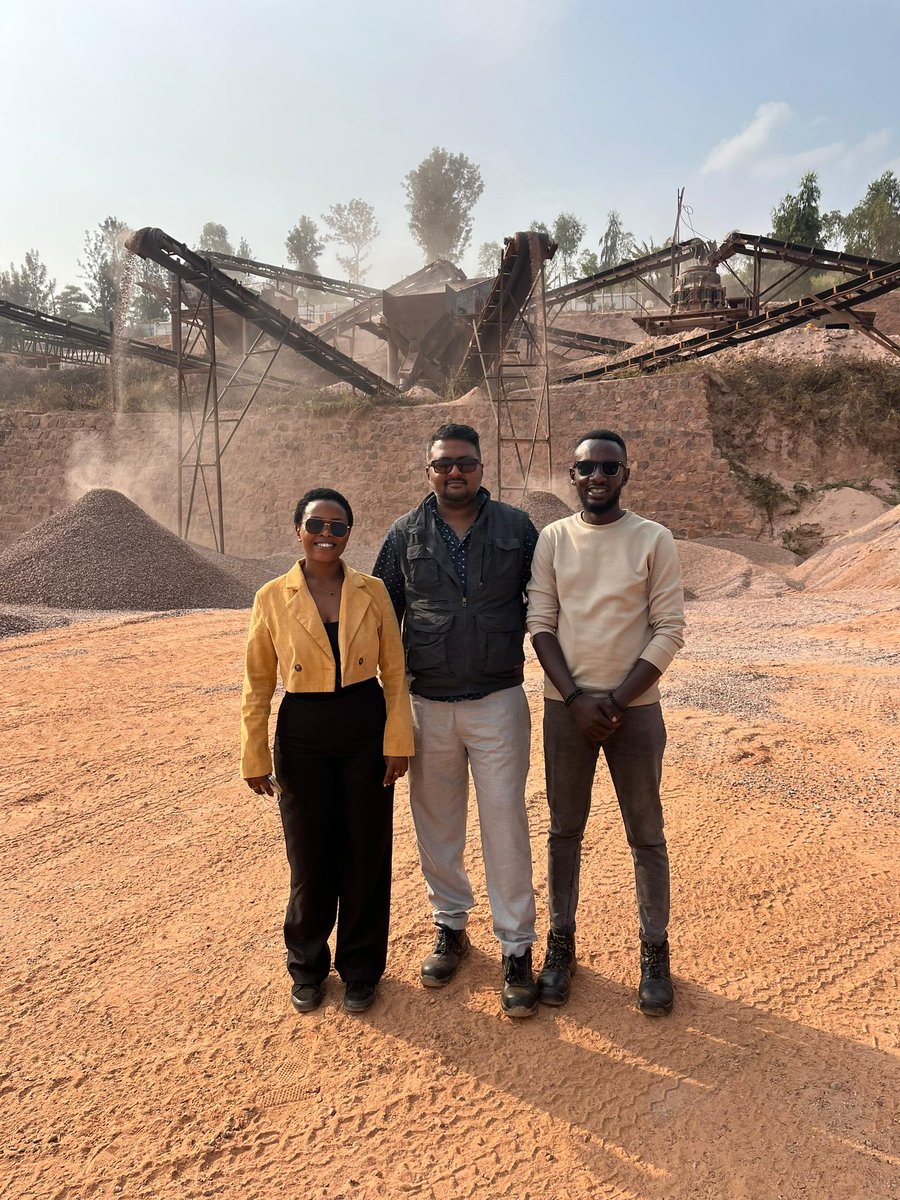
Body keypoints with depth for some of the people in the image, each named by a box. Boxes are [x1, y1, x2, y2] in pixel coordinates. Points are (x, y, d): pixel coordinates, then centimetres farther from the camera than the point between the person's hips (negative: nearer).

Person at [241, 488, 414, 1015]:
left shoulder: (373, 591, -2)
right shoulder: (273, 598, -4)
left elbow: (394, 671, 2)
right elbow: (259, 683, 1)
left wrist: (398, 740, -3)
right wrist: (255, 756, 1)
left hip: (366, 729, 1)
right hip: (303, 734, 0)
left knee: (366, 854, 10)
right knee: (311, 857, 12)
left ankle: (360, 967, 31)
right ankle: (308, 967, 35)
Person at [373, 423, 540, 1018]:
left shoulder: (516, 528, 0)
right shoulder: (405, 535, 2)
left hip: (499, 702, -1)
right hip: (428, 706, 2)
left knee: (506, 826, 2)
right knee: (437, 824, 14)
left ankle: (517, 948, 17)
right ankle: (451, 926, 34)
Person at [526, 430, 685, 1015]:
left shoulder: (655, 540, -3)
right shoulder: (553, 539, 2)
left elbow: (669, 631, -6)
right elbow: (541, 624, -1)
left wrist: (616, 700, -13)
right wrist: (577, 698, -11)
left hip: (635, 707, -1)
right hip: (566, 707, 2)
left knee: (647, 834, 9)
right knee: (565, 830, 12)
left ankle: (655, 952, 25)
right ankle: (561, 943, 28)